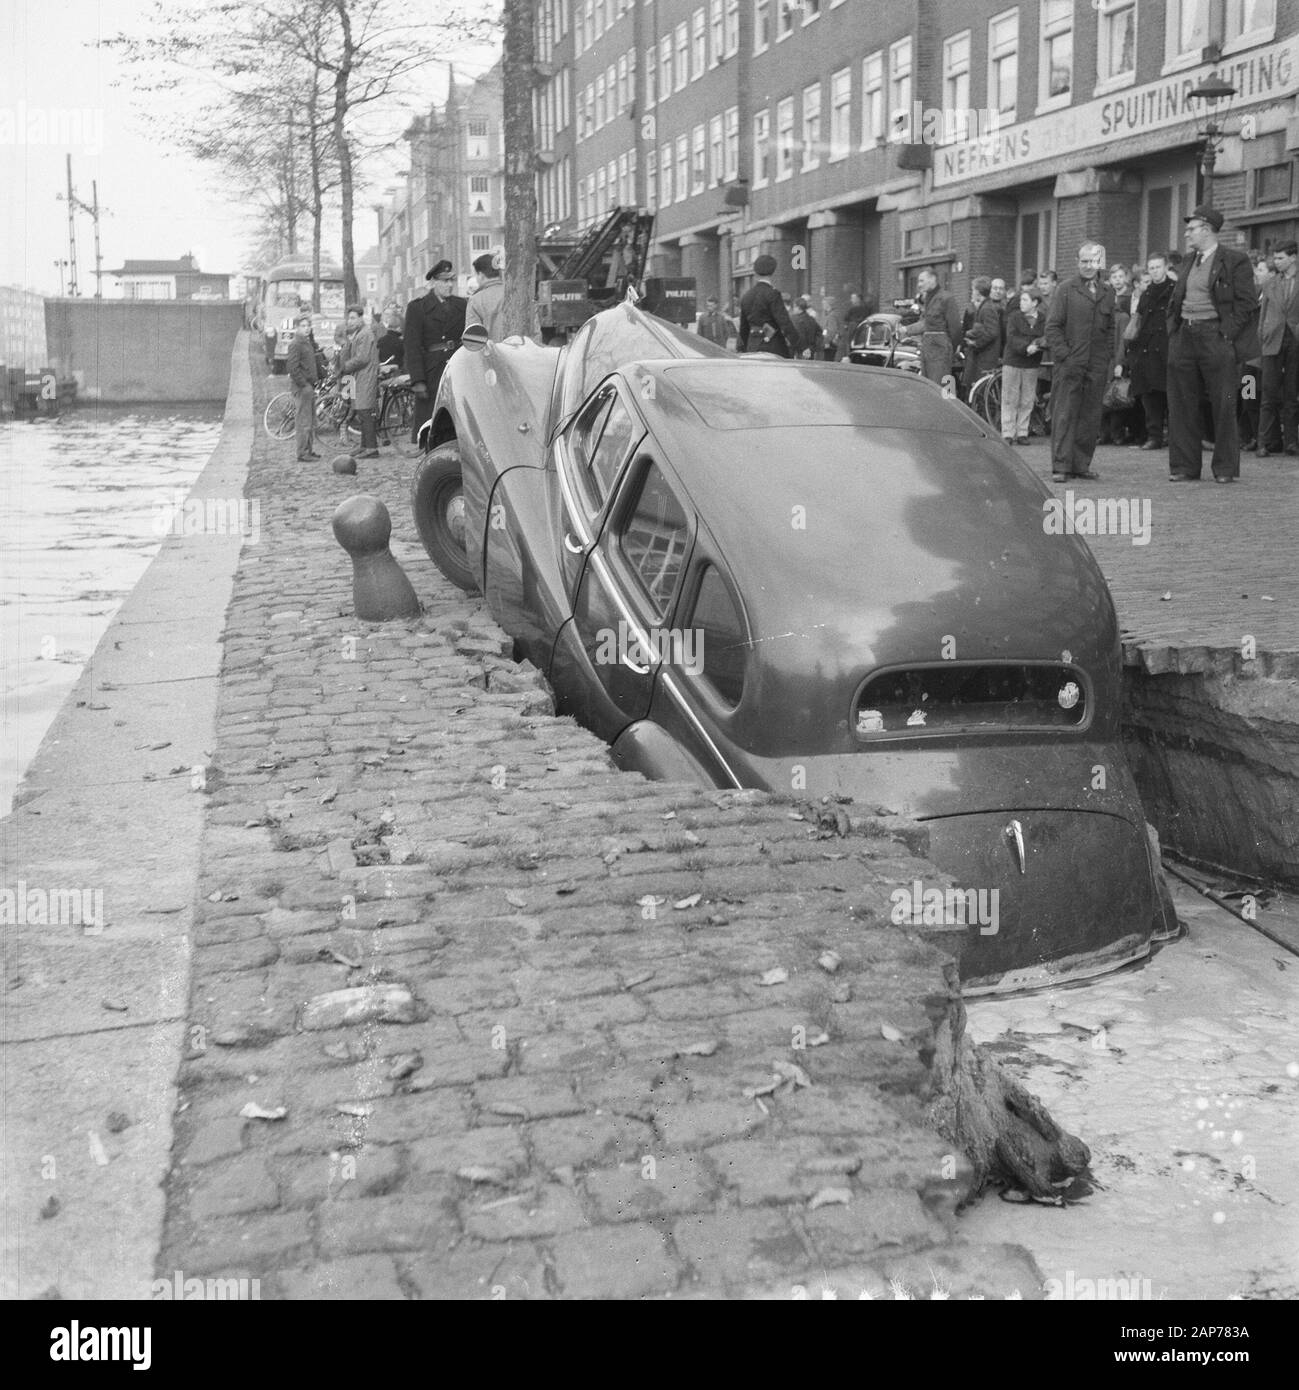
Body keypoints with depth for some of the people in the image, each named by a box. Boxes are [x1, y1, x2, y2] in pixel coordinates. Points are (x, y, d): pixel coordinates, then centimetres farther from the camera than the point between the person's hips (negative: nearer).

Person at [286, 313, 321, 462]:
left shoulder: (309, 342, 16)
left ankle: (310, 450, 21)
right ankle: (302, 454, -4)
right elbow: (292, 367, -19)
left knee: (311, 421, 14)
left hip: (310, 386, 9)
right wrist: (304, 384, -19)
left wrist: (318, 379, 13)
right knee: (303, 422, -7)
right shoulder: (295, 344, -12)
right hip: (302, 387, -9)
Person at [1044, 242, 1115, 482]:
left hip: (1097, 367, 4)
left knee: (1090, 417, 6)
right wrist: (1063, 355, -10)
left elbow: (1110, 329, 20)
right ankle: (1061, 467, -4)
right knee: (1064, 415, -5)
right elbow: (1052, 327, -2)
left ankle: (1081, 464, 13)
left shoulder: (1107, 294, 13)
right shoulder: (1066, 290, 1)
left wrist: (1108, 355, 8)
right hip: (1069, 364, -4)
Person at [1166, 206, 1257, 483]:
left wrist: (1226, 335, -14)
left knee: (1223, 406, -2)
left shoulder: (1235, 261, -3)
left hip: (1216, 338, -6)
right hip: (1184, 337, 6)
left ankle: (1226, 468, 5)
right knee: (1182, 406, 5)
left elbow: (1246, 302, -8)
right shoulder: (1188, 264, 18)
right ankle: (1184, 467, 11)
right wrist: (1173, 331, 8)